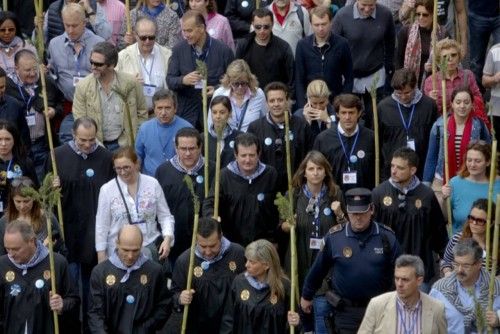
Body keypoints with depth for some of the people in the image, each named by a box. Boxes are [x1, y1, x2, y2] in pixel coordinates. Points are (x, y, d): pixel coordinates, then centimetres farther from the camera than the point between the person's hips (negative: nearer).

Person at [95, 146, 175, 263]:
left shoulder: (152, 184, 0)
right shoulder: (107, 190, -3)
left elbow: (165, 216, 6)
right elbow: (102, 226, 2)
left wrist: (167, 238, -11)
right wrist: (101, 257, 2)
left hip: (149, 248, 1)